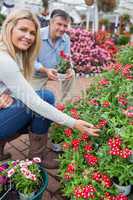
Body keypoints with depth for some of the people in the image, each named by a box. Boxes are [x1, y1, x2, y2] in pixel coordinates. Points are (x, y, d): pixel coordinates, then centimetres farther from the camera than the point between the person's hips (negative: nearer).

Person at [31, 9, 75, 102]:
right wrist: (46, 70, -42)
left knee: (71, 74, -16)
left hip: (54, 70, 4)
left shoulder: (66, 39, -10)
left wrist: (69, 69, -31)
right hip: (37, 74, -3)